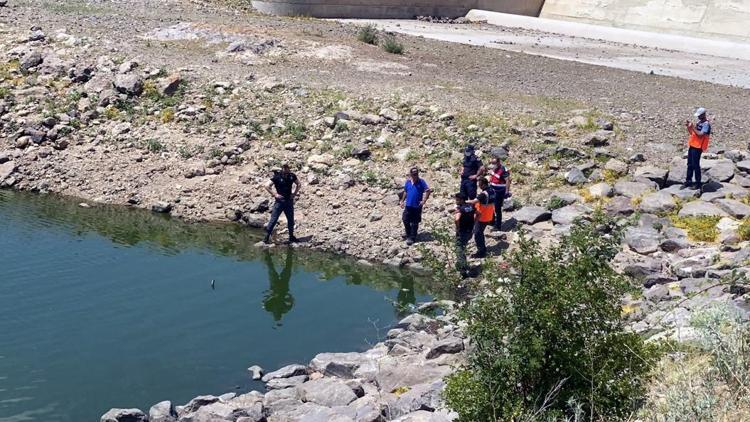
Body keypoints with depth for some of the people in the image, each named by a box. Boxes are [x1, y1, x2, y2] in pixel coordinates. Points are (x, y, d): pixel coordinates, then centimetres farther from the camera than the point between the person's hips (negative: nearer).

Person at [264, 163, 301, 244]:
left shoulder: (292, 176, -1)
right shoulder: (277, 177, -13)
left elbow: (298, 184, 16)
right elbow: (267, 186, -11)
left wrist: (294, 193, 4)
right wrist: (275, 194, -14)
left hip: (289, 201, 4)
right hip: (279, 201, -4)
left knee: (291, 219, 13)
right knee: (273, 219, -5)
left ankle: (291, 236, 28)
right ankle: (267, 237, 0)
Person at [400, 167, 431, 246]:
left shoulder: (421, 182, -9)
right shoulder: (408, 182, 3)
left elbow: (427, 191, -11)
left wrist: (424, 200, -18)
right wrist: (402, 201, 14)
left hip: (417, 206, -4)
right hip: (408, 205, 4)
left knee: (414, 223, 5)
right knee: (405, 220, 7)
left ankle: (412, 238, 14)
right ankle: (408, 235, 27)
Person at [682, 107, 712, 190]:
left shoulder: (706, 124, -14)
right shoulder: (699, 122, 15)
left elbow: (700, 135, -24)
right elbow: (692, 133, 19)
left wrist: (693, 127, -20)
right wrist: (688, 127, 3)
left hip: (697, 147, -9)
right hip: (692, 145, 9)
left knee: (695, 165, -6)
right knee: (690, 164, 13)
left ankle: (698, 184, -1)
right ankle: (688, 181, 20)